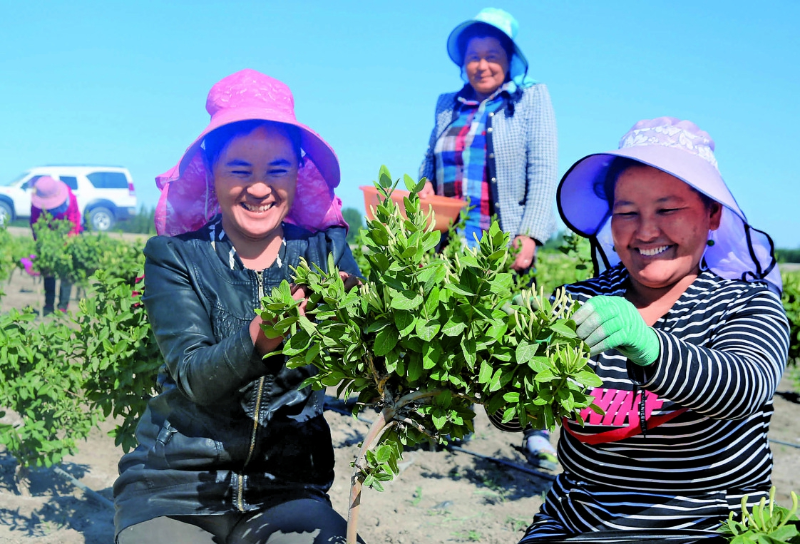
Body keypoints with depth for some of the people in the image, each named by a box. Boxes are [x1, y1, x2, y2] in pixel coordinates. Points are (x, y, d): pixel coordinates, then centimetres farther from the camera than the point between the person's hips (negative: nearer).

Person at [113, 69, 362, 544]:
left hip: (287, 490, 0)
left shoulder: (324, 250, 0)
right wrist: (262, 336, -35)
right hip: (174, 488, 0)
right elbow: (193, 376, -16)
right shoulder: (175, 256, -3)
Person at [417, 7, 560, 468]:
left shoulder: (531, 98, 4)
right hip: (452, 242, 5)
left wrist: (529, 236, -15)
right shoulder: (448, 105, 17)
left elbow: (544, 171, -4)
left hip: (507, 241, -4)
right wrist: (423, 189, 1)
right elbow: (430, 164, 25)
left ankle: (536, 432, 1)